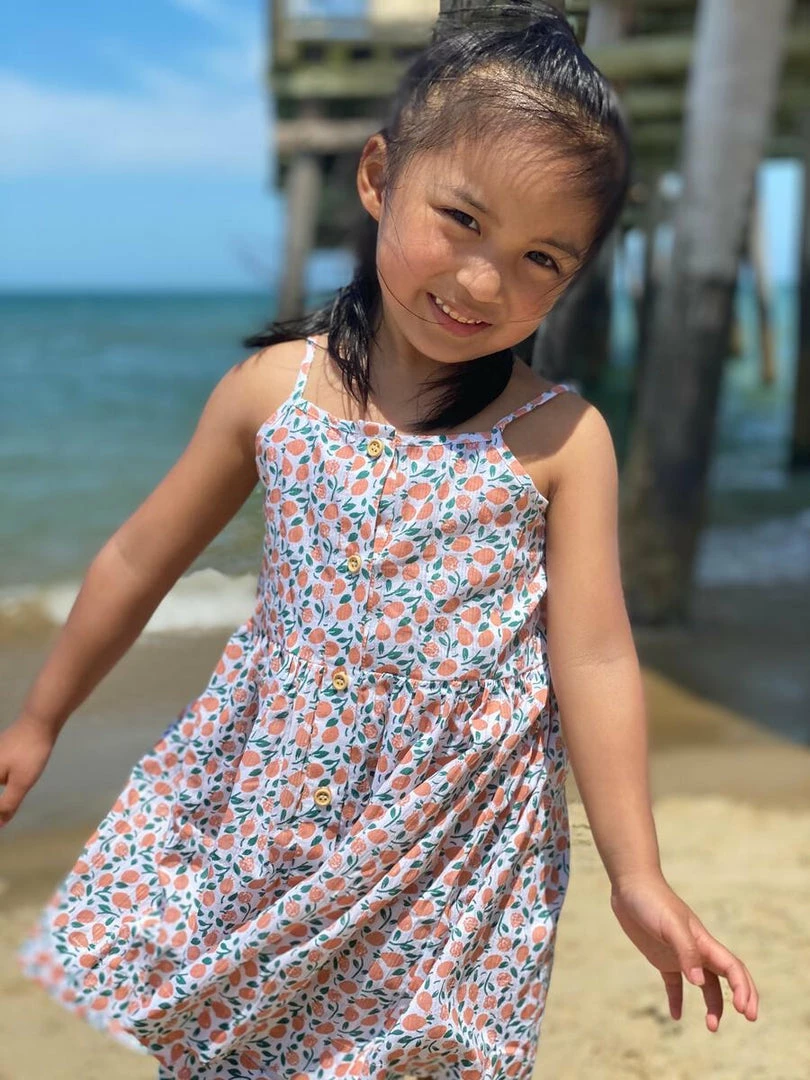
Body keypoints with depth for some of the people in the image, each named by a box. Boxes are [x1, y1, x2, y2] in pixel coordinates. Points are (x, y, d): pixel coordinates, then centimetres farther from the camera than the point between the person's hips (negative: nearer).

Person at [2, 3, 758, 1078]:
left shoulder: (562, 438, -9)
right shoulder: (273, 387, -5)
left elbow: (594, 660, -6)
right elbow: (140, 560, 6)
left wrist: (637, 877, -5)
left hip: (458, 853, -1)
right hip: (264, 814, 2)